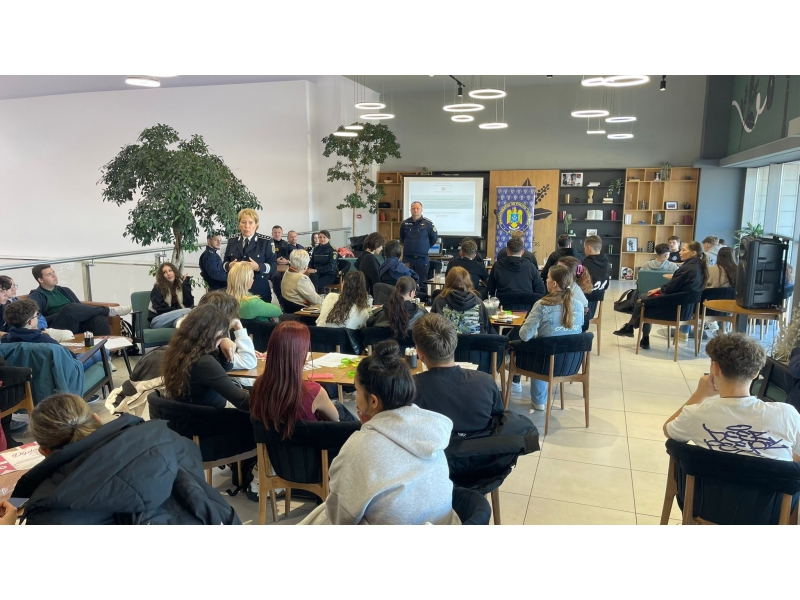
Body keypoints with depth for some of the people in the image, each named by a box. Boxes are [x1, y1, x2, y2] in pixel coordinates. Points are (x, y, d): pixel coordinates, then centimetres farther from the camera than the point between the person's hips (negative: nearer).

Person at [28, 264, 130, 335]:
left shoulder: (65, 291, 28)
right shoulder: (36, 296, 11)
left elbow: (80, 309, 23)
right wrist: (62, 314, -16)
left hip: (78, 323, 4)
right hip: (59, 327, -4)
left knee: (100, 318, -28)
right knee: (70, 309, -35)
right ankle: (109, 310, -18)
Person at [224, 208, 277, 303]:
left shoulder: (265, 241, -3)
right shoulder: (232, 241, 9)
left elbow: (274, 266, -6)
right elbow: (224, 263, 13)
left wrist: (258, 267, -23)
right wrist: (229, 265, -10)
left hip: (259, 291, -3)